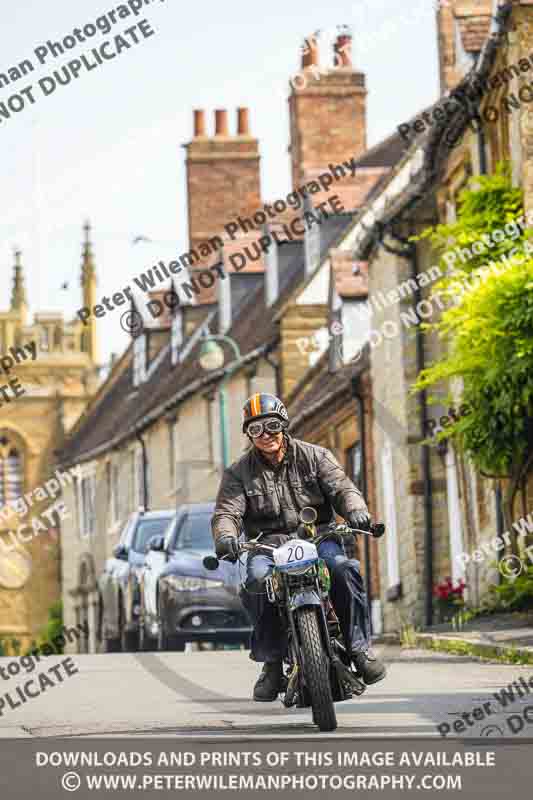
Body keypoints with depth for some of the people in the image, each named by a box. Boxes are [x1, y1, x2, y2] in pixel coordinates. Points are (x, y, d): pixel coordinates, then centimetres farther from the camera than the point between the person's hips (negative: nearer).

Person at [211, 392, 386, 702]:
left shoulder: (314, 456, 8)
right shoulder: (239, 473, 8)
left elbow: (341, 487, -2)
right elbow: (227, 512, -4)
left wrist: (356, 510, -26)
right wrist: (225, 537, -29)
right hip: (267, 545, 0)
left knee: (344, 569, -32)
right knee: (257, 580, -34)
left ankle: (360, 647, -16)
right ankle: (271, 662, -22)